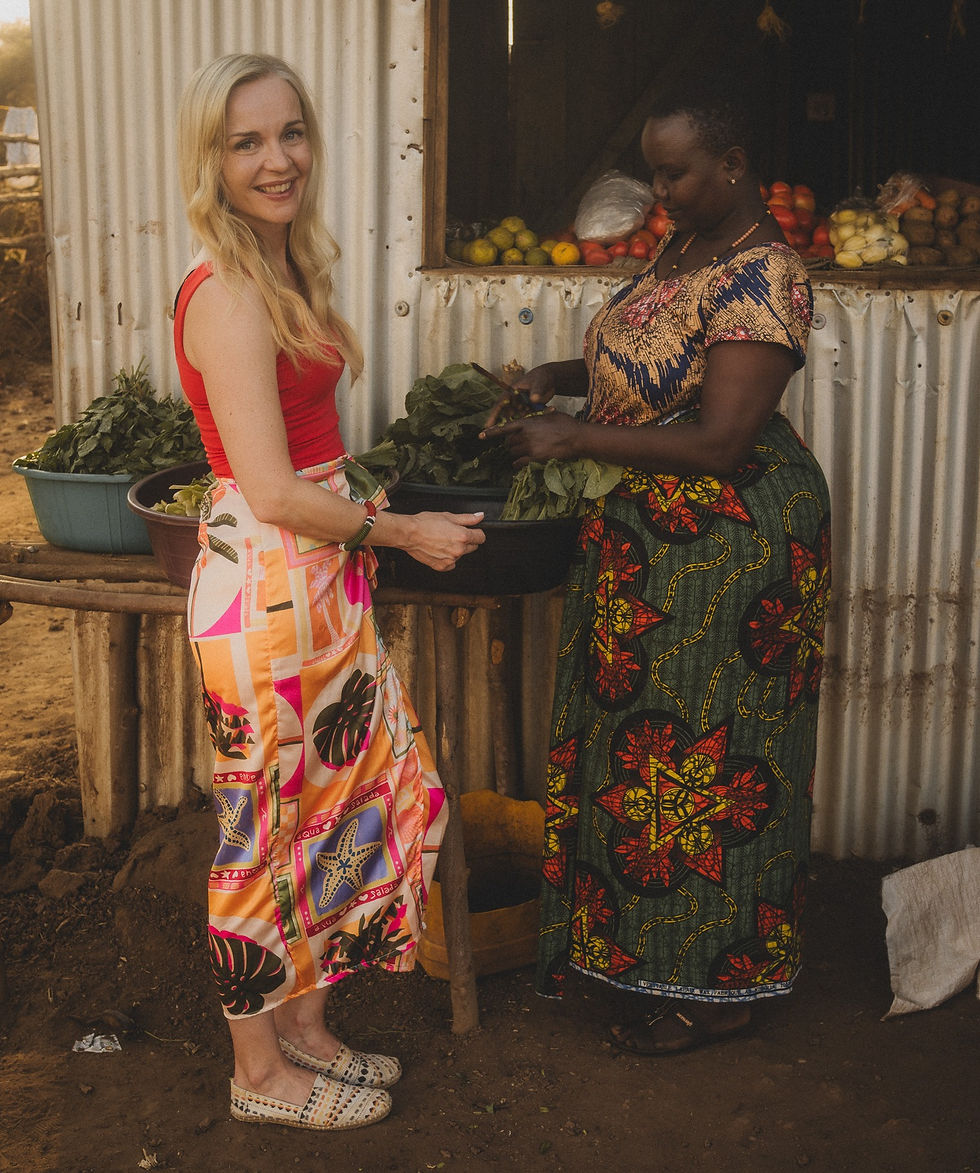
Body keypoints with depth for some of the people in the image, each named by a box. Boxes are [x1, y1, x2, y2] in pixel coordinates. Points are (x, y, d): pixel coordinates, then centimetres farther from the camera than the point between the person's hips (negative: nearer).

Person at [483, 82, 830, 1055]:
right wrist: (562, 376, 3)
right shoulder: (683, 246, 9)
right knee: (644, 742, 17)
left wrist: (575, 439, -23)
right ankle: (649, 943, 34)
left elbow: (719, 440, -26)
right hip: (649, 536, 10)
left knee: (702, 755, 1)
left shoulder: (760, 278, -21)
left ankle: (713, 988, 17)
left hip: (726, 545, -10)